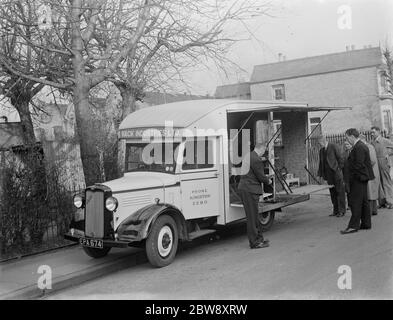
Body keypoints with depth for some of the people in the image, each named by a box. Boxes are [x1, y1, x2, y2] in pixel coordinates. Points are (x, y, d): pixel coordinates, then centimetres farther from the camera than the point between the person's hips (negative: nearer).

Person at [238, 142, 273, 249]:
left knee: (254, 216, 17)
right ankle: (254, 242, 5)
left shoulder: (247, 156, 15)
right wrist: (268, 181, 5)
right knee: (252, 216, -3)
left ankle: (259, 238, 26)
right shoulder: (257, 159, -17)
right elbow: (261, 177, -15)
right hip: (251, 190, -10)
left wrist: (265, 178, 18)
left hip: (243, 188, 10)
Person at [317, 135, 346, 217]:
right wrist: (320, 174, 11)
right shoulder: (321, 150, 15)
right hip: (328, 174, 6)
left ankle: (341, 211, 5)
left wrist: (339, 170, -10)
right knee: (332, 193, 8)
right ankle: (335, 211, 14)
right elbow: (321, 163, 18)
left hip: (336, 173, -6)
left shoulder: (334, 147, -6)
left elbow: (341, 158, -8)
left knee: (340, 192, -1)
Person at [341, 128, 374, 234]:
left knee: (355, 202, -8)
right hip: (362, 178, 11)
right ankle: (366, 223, 21)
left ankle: (354, 225, -5)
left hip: (358, 179, -11)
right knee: (363, 202, 14)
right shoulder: (361, 146, 15)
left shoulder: (359, 147, -18)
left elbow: (358, 165, -22)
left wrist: (354, 177, -16)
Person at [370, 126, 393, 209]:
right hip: (375, 165, 5)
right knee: (379, 183, 7)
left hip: (383, 164, -5)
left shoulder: (385, 141, -4)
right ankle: (382, 202, 14)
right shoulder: (372, 143, 10)